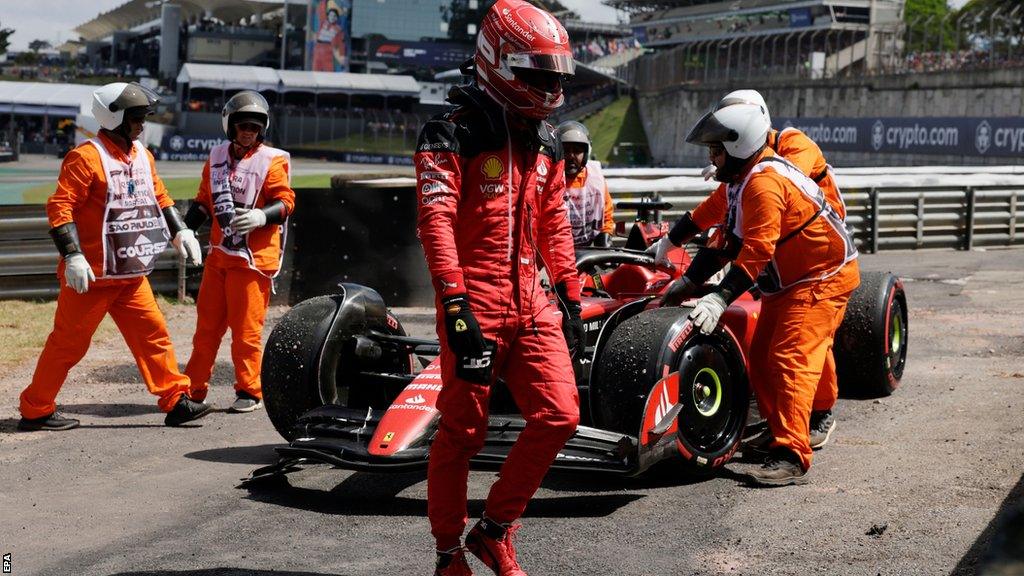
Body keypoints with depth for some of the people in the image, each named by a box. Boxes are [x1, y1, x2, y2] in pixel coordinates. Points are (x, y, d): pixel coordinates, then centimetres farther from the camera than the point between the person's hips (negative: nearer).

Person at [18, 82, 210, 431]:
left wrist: (179, 232, 14)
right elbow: (59, 207, -19)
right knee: (69, 343, 1)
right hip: (92, 274, -7)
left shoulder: (142, 155, 12)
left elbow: (158, 197, 24)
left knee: (153, 334, 5)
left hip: (131, 272, 8)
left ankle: (176, 401, 9)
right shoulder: (86, 157, -14)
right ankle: (35, 411, 12)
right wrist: (72, 257, -24)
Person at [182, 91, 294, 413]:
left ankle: (250, 392, 8)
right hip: (219, 253, 6)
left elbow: (285, 202, -10)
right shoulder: (217, 157, 13)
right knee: (207, 324, 11)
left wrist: (261, 216, -28)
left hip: (253, 256, -6)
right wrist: (184, 229, 9)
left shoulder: (272, 161, -4)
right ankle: (194, 389, 20)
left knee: (246, 327, -3)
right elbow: (204, 200, 20)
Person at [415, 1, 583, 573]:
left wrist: (571, 300, 18)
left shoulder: (546, 143, 15)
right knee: (462, 434, 1)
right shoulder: (453, 134, -8)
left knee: (560, 416, -3)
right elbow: (436, 222, -18)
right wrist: (456, 307, -25)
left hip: (531, 305, 6)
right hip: (476, 306, -6)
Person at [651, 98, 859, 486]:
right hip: (787, 281, 11)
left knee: (791, 360, -20)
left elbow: (757, 251, -32)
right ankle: (778, 430, 23)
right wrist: (673, 239, 37)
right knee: (761, 359, 10)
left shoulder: (764, 182, -25)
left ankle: (791, 457, -26)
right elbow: (710, 210, 26)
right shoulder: (740, 177, 8)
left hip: (822, 279, -11)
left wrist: (720, 298, -35)